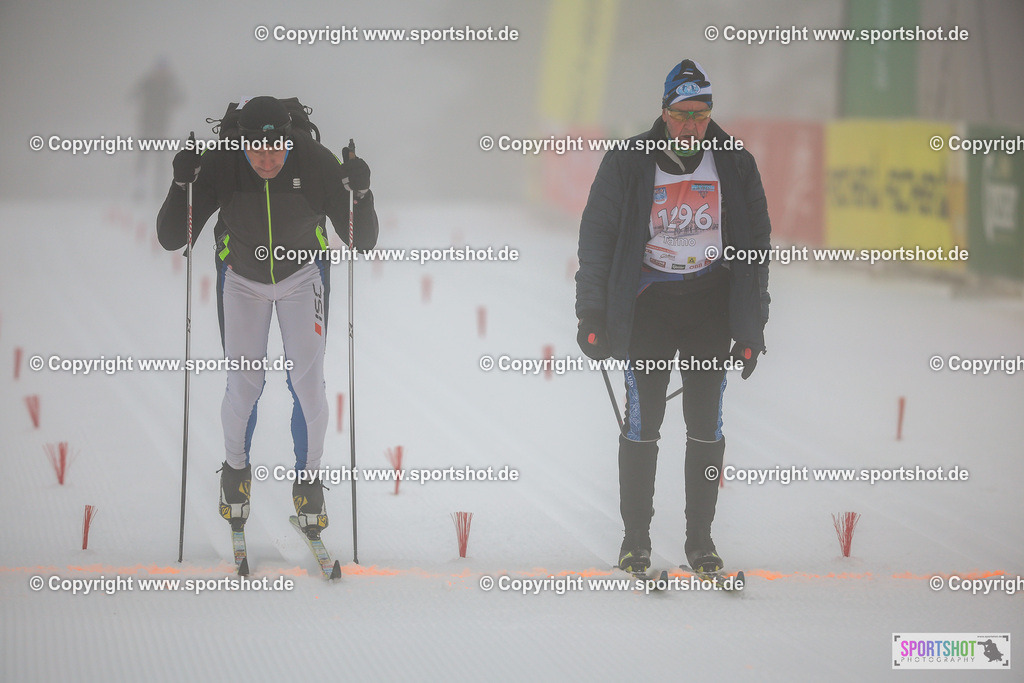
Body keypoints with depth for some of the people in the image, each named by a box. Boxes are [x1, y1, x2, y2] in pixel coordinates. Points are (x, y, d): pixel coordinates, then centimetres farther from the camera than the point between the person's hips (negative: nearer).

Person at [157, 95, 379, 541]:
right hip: (242, 279, 0)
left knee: (308, 383, -5)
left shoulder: (316, 163, -29)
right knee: (243, 386, 0)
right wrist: (182, 186, -40)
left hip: (303, 275, 0)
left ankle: (308, 480, 16)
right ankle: (236, 471, 27)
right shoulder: (220, 166, -29)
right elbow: (171, 238, -25)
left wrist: (360, 195, -42)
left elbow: (363, 241, -23)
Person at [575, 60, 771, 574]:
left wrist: (753, 325, 6)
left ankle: (700, 537, 10)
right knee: (641, 423, -5)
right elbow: (596, 238, 0)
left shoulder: (735, 165, 0)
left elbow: (757, 243, 8)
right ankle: (635, 537, 5)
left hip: (712, 301, 2)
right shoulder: (628, 164, -6)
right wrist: (591, 314, -6)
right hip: (648, 301, -2)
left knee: (707, 425, 1)